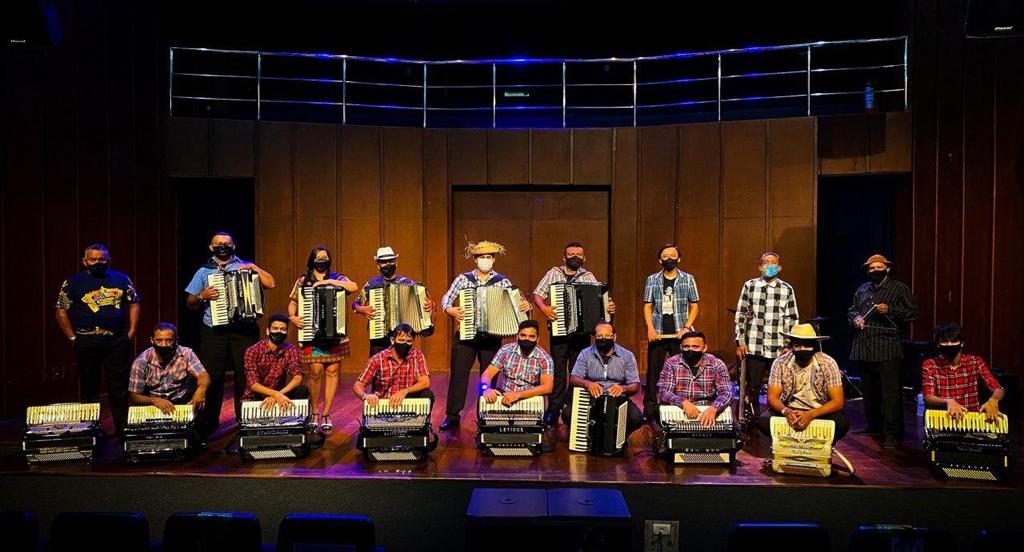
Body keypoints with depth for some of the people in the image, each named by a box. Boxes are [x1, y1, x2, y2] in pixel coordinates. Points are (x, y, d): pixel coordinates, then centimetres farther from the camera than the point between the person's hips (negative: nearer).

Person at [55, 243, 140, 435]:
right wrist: (72, 338, -3)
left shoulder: (121, 279, 6)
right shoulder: (72, 282, 1)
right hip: (87, 343, -1)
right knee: (89, 387, 9)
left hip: (118, 342, 1)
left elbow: (134, 304, 10)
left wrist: (131, 331, 1)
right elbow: (61, 311, 1)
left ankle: (122, 428, 13)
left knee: (119, 386, 6)